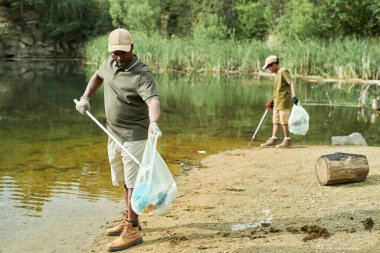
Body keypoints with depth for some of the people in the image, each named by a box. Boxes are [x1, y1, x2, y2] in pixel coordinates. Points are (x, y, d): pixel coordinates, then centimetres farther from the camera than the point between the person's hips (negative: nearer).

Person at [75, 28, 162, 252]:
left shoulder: (142, 74, -21)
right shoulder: (109, 63, 2)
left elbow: (153, 101, -37)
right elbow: (98, 76, 24)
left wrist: (153, 123, -55)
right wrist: (86, 97, 12)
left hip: (134, 137, -8)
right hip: (114, 135, 8)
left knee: (133, 182, -5)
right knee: (124, 180, 19)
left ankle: (132, 231, 2)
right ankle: (129, 220, 34)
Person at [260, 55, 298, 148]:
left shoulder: (283, 71, -11)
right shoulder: (278, 73, 17)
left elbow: (292, 83, -20)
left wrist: (294, 96, -30)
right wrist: (273, 101, 29)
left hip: (284, 101, -9)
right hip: (277, 102, 9)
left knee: (284, 121, -3)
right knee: (276, 121, 11)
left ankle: (287, 140, 5)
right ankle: (273, 139, 16)